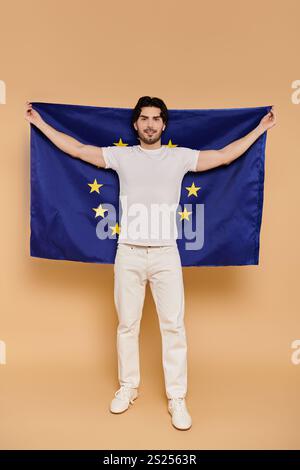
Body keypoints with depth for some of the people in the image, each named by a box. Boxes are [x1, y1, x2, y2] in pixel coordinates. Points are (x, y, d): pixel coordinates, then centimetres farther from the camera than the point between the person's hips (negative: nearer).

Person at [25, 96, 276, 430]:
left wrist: (260, 128, 13)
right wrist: (40, 123, 15)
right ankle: (128, 388, 32)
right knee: (127, 324, 12)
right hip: (128, 253, 1)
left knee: (174, 325, 3)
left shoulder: (180, 157, 7)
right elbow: (77, 149, 11)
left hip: (165, 253, 0)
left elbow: (225, 155, 9)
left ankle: (177, 398, 20)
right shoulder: (121, 156, 8)